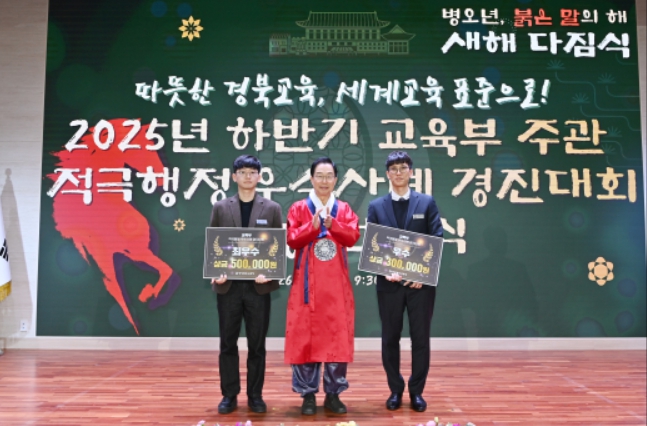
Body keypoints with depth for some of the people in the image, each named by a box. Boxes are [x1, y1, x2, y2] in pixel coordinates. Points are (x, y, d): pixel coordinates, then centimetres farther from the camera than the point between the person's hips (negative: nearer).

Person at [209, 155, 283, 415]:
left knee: (257, 345, 7)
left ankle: (255, 395, 19)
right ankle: (229, 395, 20)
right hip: (228, 285, 1)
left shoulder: (272, 209, 5)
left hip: (258, 286, -1)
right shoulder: (221, 208, 7)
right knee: (228, 344, 8)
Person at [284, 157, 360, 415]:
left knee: (338, 336, 3)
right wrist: (313, 225, -20)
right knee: (305, 336, 0)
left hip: (336, 283, 2)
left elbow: (353, 237, -5)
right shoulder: (298, 208, 5)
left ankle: (333, 394, 15)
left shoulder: (344, 209, 10)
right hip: (307, 282, -1)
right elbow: (292, 240, -6)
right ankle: (308, 395, 12)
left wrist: (332, 224, -21)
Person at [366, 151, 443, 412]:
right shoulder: (376, 206, 6)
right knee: (390, 338, 9)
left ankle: (416, 391, 22)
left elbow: (437, 241, -1)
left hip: (421, 282, 0)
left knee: (420, 338, 7)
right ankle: (395, 390, 24)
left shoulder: (427, 203, 4)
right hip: (389, 283, 1)